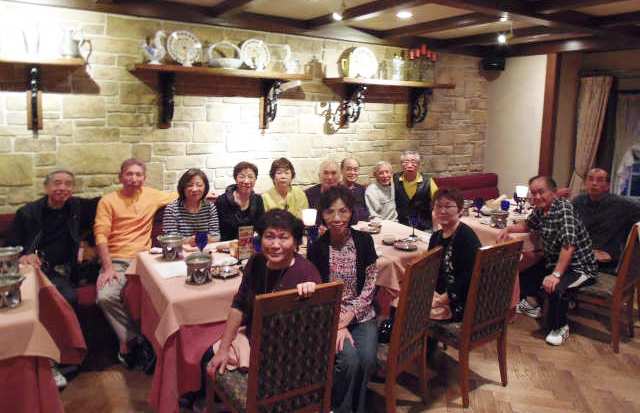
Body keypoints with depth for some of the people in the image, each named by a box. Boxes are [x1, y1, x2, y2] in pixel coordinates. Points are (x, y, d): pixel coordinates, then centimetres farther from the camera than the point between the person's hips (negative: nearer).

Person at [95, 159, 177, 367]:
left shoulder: (152, 195, 12)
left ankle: (129, 341, -6)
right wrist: (107, 268, -14)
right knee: (106, 297, -28)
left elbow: (177, 196, 26)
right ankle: (130, 339, -5)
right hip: (116, 260, -1)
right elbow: (101, 235, -4)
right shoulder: (108, 201, 4)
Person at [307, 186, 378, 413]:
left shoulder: (364, 240, -5)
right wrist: (338, 325, -13)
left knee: (367, 360, -20)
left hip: (361, 315, 1)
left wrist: (347, 318, -12)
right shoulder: (317, 247, -7)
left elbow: (370, 286, -3)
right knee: (349, 360, -23)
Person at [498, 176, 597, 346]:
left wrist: (556, 275, -41)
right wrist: (509, 228, 0)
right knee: (524, 273, 17)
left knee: (554, 287, -32)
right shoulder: (540, 210, -1)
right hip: (553, 261, 9)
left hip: (579, 267, -9)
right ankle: (532, 305, 41)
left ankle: (560, 327, -6)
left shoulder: (564, 208, -26)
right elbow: (528, 225, 21)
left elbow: (568, 245, -35)